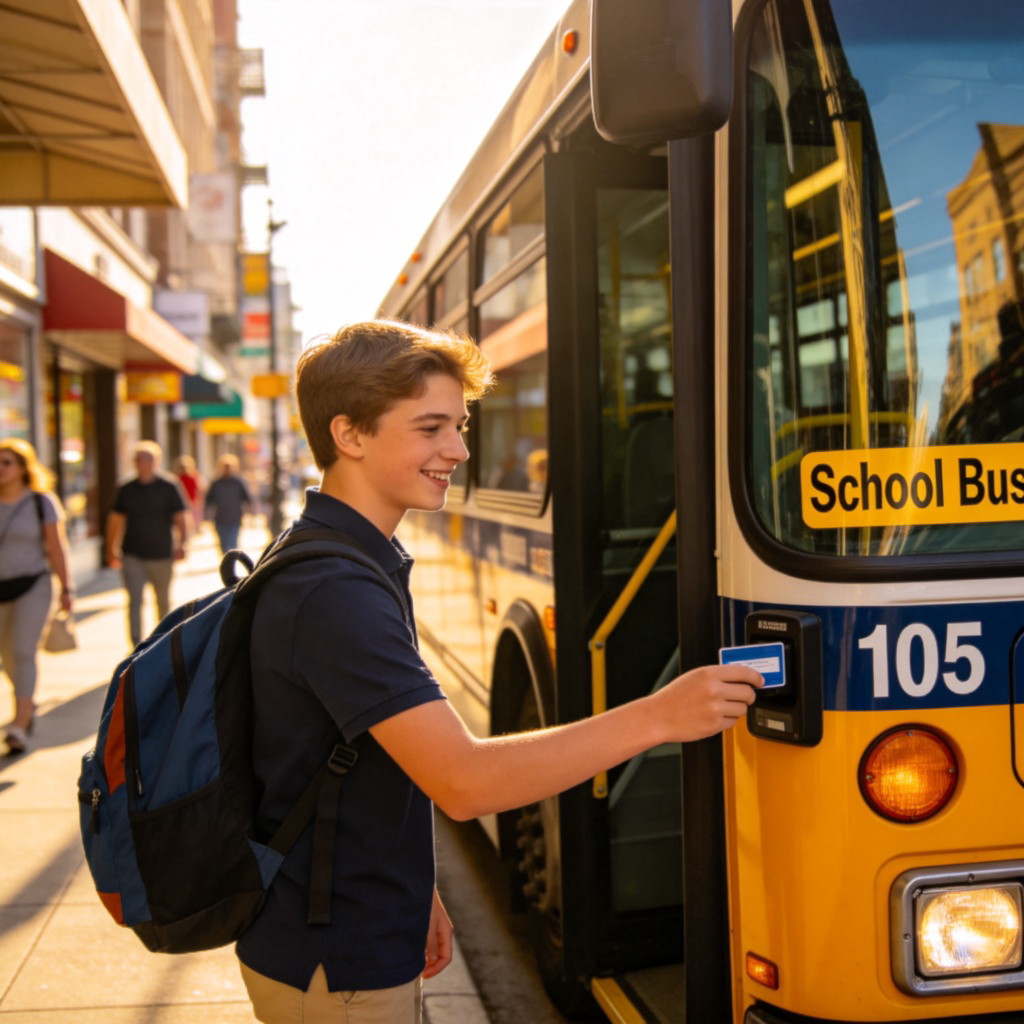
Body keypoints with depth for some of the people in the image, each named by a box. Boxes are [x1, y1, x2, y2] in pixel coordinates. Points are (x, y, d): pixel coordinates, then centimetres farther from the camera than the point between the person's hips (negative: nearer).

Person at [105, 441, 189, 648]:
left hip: (161, 555, -1)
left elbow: (180, 518, -3)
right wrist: (111, 550, 10)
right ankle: (136, 646, -9)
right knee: (134, 601, -8)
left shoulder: (169, 487, -2)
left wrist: (181, 544, -14)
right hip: (132, 555, 1)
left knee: (163, 600, 12)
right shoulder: (126, 489, 5)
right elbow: (115, 520, 12)